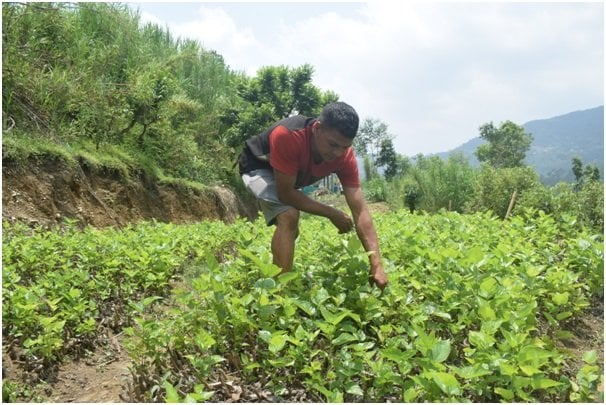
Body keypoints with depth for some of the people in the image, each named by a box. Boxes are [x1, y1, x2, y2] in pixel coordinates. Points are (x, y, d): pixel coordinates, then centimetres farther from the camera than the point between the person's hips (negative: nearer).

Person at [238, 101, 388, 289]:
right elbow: (286, 194, -37)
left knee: (291, 230, 21)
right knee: (289, 216, -31)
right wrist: (331, 213, -31)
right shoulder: (287, 136, -44)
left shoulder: (344, 156, -28)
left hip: (287, 177, 6)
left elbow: (360, 210, -29)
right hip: (258, 168, -6)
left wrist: (377, 264, -37)